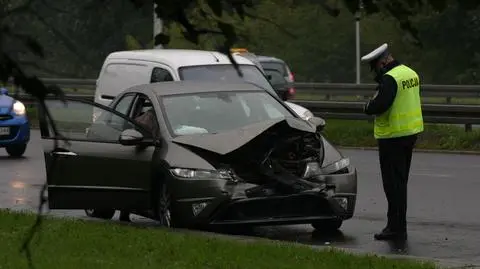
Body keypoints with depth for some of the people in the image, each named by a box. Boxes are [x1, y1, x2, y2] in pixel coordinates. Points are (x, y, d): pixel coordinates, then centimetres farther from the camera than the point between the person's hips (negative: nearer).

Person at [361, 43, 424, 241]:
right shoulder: (411, 74, 10)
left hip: (393, 137, -9)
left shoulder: (390, 78, -19)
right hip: (411, 133, 9)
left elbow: (380, 104, -29)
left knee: (393, 184, -4)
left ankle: (396, 227, -3)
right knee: (400, 183, 16)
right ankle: (399, 226, 22)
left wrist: (368, 107, -8)